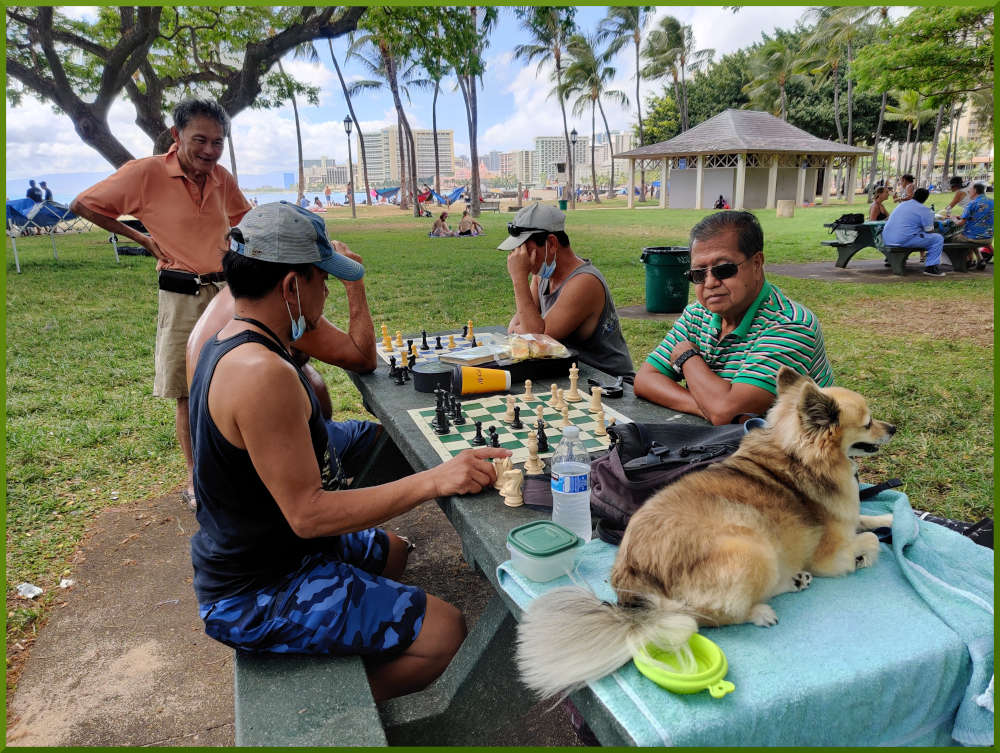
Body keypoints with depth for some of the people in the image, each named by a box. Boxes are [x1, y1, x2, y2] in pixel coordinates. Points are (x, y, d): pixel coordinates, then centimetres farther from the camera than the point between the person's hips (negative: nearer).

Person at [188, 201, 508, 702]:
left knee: (392, 550, 29)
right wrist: (434, 480, -30)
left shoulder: (226, 344, 3)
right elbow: (308, 513, -30)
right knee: (445, 633, -13)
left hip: (239, 555, 11)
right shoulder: (262, 374, -30)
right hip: (254, 598, -10)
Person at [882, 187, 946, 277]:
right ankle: (930, 267, -2)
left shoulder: (902, 205, 20)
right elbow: (929, 230, -2)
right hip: (904, 240, -8)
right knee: (938, 238, 1)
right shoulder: (924, 210, -3)